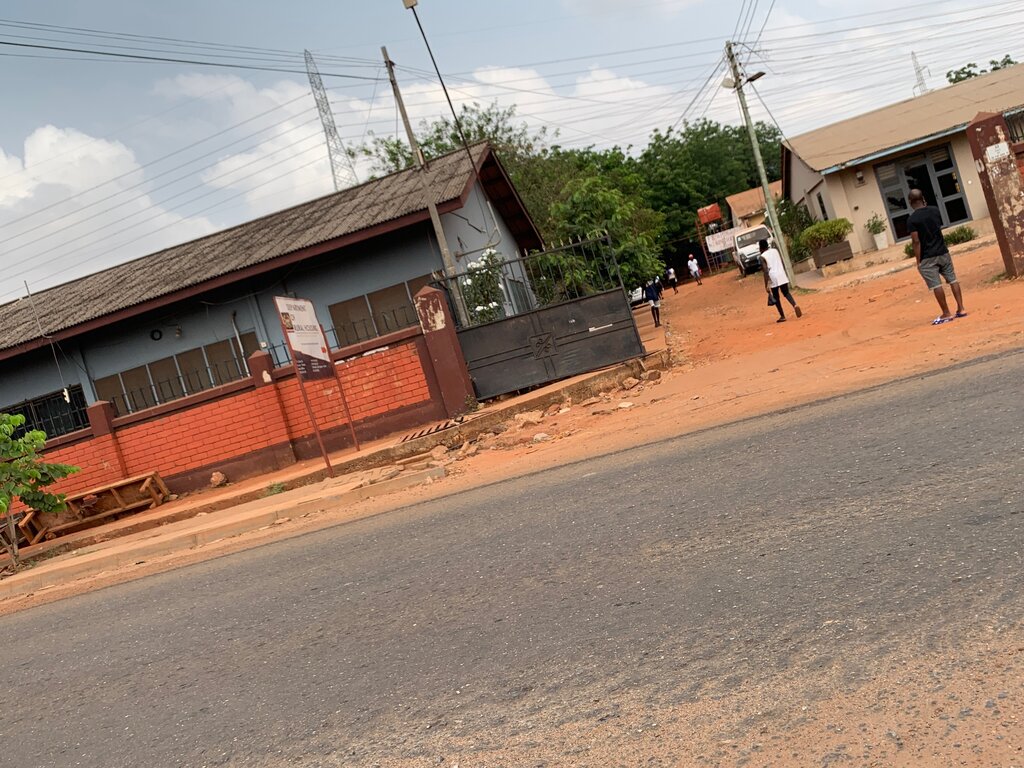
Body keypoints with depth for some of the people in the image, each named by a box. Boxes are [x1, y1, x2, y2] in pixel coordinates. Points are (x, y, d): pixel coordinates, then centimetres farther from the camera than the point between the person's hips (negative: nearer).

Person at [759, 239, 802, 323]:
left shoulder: (762, 257, -5)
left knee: (776, 297, 9)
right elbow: (783, 264, 12)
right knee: (786, 293, 17)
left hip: (773, 278, -4)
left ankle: (782, 316, 9)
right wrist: (786, 275, 22)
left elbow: (766, 271, -13)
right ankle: (795, 305, -11)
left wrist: (766, 285, -13)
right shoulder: (775, 251, 11)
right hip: (782, 275, 4)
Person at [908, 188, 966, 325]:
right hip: (942, 252, 5)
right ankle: (961, 309, 13)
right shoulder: (935, 210, 3)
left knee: (936, 286, -1)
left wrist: (918, 261, -10)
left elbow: (916, 241, -16)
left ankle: (946, 314, 2)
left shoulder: (912, 220, -13)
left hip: (927, 258, -5)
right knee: (952, 280, 12)